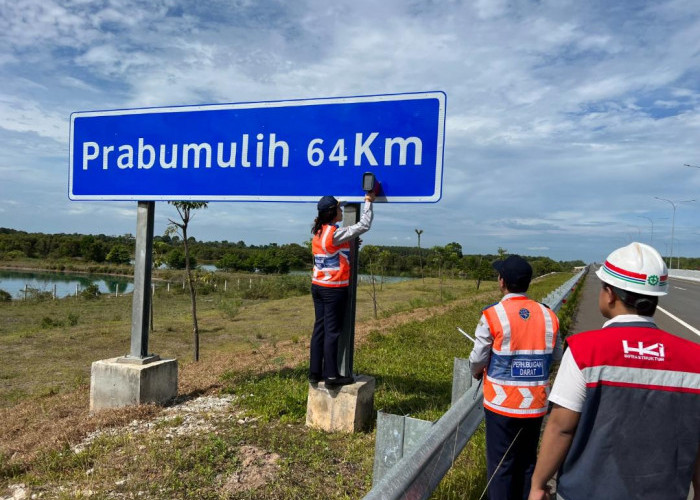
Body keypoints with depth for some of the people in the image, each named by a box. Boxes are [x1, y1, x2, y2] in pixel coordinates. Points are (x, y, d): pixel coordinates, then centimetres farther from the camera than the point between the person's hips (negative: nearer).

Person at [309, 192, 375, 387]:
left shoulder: (319, 232, 7)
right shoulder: (335, 233, -17)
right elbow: (364, 225, -13)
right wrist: (368, 201, -2)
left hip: (318, 287, 8)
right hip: (334, 290, -8)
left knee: (319, 329, 11)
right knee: (332, 332, -1)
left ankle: (315, 372, 17)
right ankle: (331, 375, 6)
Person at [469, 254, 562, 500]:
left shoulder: (493, 315, -16)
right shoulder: (548, 316, -3)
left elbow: (478, 359, -9)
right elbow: (556, 356, 9)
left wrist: (477, 373, 12)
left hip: (503, 404, -4)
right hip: (536, 404, 4)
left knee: (501, 465, 8)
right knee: (527, 462, 20)